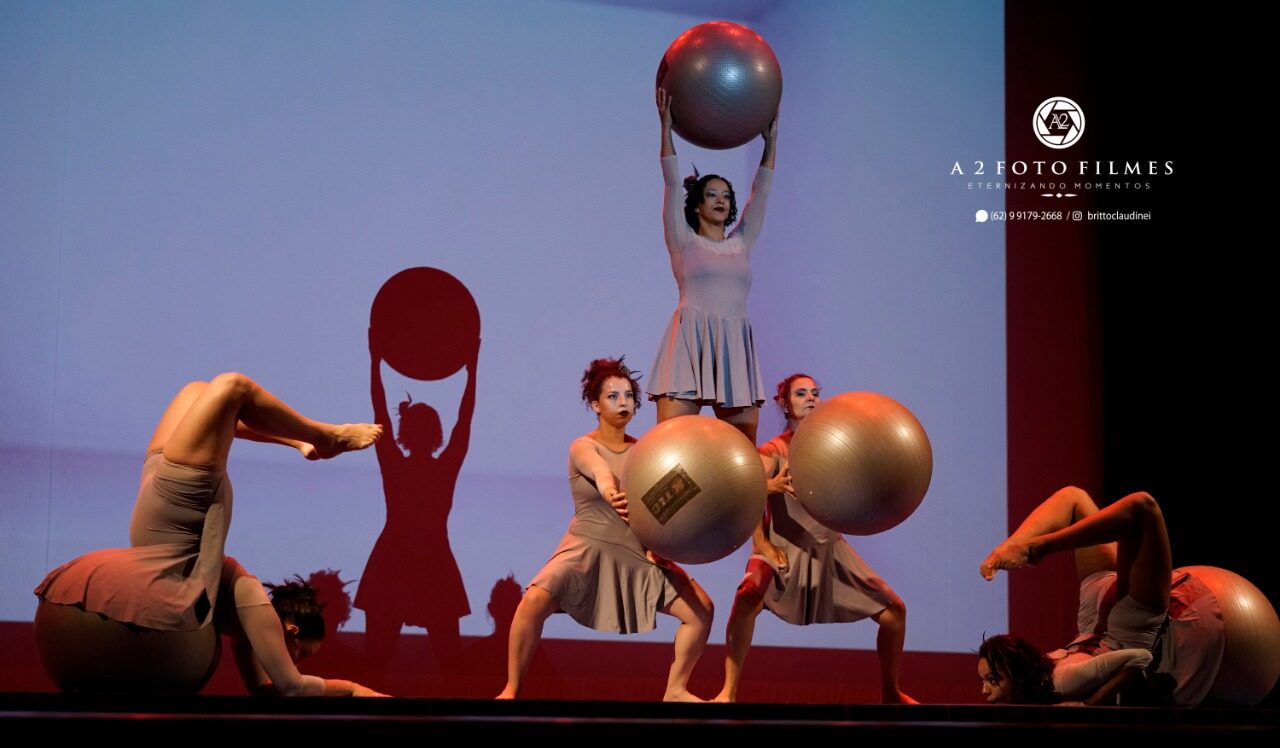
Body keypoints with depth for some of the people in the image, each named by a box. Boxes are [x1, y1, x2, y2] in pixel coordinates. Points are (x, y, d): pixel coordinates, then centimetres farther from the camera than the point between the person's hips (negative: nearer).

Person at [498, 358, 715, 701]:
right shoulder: (582, 447, -5)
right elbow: (599, 471, -29)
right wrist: (609, 491, -52)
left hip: (636, 551, 4)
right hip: (589, 547, -4)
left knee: (701, 609, -7)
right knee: (534, 601, -29)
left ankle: (675, 690, 10)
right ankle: (512, 690, -12)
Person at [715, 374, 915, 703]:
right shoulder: (773, 452, -7)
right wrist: (763, 546, -39)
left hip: (829, 549, 5)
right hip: (784, 548, -5)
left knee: (894, 609, 2)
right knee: (747, 599, -34)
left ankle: (890, 692, 20)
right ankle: (729, 692, -26)